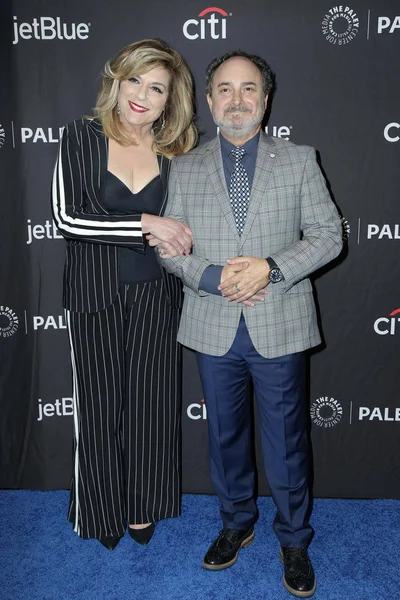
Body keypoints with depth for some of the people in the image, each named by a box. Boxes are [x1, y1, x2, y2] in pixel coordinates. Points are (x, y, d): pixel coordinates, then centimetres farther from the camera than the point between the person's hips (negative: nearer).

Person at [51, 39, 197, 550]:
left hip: (155, 293, 2)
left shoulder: (174, 151, 5)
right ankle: (103, 509, 32)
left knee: (149, 399, 10)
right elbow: (67, 217, -13)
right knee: (99, 402, 8)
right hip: (95, 294, -2)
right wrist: (145, 224, -19)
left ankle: (142, 507, 33)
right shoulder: (82, 137, -3)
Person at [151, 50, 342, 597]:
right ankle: (237, 522, 40)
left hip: (280, 326, -1)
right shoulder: (184, 168, 7)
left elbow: (328, 235, -1)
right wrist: (213, 276, -14)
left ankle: (293, 539, 32)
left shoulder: (299, 161, 3)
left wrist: (271, 268, -16)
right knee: (226, 434, 17)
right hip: (214, 327, 2)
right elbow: (166, 244, 3)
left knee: (285, 441, 9)